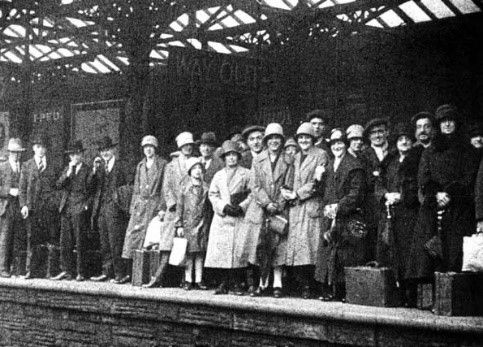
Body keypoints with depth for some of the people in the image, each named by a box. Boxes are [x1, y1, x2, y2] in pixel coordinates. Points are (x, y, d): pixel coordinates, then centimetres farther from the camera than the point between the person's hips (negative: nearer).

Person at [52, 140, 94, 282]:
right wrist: (68, 173, -6)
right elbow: (59, 185, 5)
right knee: (65, 242, 5)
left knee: (80, 242, -3)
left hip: (79, 210, -6)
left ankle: (80, 272, 2)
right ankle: (67, 271, 11)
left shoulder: (88, 170, -1)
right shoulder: (67, 169, 17)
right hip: (66, 209, 6)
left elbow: (88, 190, -5)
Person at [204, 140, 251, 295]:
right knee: (221, 251, -4)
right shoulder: (218, 175, 17)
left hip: (240, 217, -2)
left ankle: (237, 283, -1)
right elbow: (212, 195, 9)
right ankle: (224, 283, 3)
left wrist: (241, 207, -12)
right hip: (222, 216, 2)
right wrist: (224, 207, -7)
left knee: (239, 250, -9)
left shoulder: (246, 174, 8)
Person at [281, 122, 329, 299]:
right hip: (295, 207, 6)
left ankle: (309, 286, -6)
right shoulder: (297, 157, 21)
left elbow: (317, 182, -8)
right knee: (295, 244, 0)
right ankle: (303, 284, 5)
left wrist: (297, 194, -9)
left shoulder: (321, 155, -1)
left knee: (309, 243, -11)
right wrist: (285, 189, 0)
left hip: (312, 205, -6)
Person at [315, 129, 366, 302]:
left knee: (346, 256, -6)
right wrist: (327, 207, 1)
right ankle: (327, 290, 6)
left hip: (348, 218, -6)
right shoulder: (329, 166, 17)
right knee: (326, 253, 2)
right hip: (330, 217, 6)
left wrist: (339, 206, -15)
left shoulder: (354, 166, -4)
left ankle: (342, 292, -2)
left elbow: (356, 193, -10)